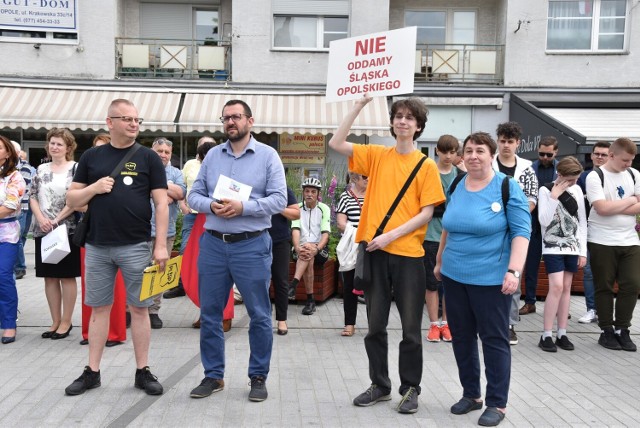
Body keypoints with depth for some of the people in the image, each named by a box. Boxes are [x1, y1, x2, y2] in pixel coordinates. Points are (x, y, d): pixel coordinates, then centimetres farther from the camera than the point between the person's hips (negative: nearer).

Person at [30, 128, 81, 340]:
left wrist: (57, 220, -14)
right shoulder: (41, 169, 13)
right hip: (43, 230, 5)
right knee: (49, 277, 8)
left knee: (67, 276, 0)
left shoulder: (76, 168, -3)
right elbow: (33, 197, 10)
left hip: (67, 230, -5)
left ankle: (66, 321, 9)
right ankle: (55, 321, 17)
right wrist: (41, 219, -7)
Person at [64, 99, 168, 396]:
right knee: (99, 308, 11)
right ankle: (92, 372, 22)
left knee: (139, 308, 4)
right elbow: (72, 200, 10)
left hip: (136, 246, -2)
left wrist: (161, 245, -8)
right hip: (97, 246, 2)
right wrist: (94, 188, -10)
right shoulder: (91, 156, 8)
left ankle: (143, 372, 16)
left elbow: (161, 203, -2)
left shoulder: (148, 157, 2)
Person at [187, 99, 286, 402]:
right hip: (213, 243, 4)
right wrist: (211, 205, -13)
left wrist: (243, 207, -19)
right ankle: (213, 375, 24)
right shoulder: (212, 155, 11)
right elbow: (194, 195, 8)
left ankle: (258, 377, 20)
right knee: (209, 313, 10)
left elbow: (279, 199, -9)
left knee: (259, 315, 5)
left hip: (252, 245, -3)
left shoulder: (268, 156, 0)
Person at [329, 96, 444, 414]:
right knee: (375, 325, 12)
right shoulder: (376, 155, 7)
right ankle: (380, 385, 27)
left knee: (411, 328, 7)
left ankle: (410, 388, 24)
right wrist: (359, 105, -5)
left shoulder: (427, 166, 0)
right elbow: (336, 144, -2)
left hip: (408, 254, -2)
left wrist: (391, 236, -14)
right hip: (375, 251, 2)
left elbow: (427, 213, -5)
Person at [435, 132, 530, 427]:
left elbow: (521, 232, -11)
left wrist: (514, 271, -21)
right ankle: (470, 394, 29)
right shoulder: (456, 186, 7)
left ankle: (497, 403, 16)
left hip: (491, 278, -5)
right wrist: (440, 261, 22)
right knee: (461, 337, 13)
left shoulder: (507, 187, -8)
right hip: (454, 276, 6)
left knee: (494, 339, 3)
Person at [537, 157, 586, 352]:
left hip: (572, 247, 5)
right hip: (553, 247, -5)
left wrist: (583, 250, 5)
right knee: (556, 286, -14)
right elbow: (544, 221, -15)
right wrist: (554, 197, -20)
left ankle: (562, 334, 11)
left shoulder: (577, 190, 6)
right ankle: (546, 335, -7)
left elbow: (582, 222, 9)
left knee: (566, 288, 5)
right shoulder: (546, 190, -7)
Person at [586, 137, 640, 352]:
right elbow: (602, 208, -17)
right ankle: (607, 331, 15)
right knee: (604, 287, 4)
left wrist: (614, 208, -10)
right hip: (602, 242, -4)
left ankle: (622, 330, 14)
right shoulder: (595, 176, -7)